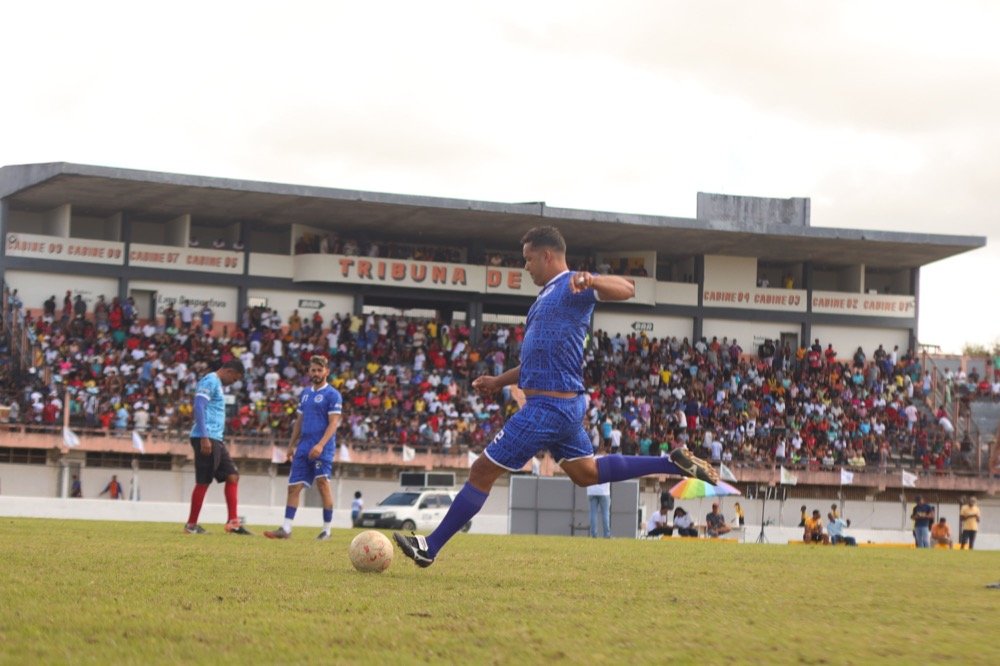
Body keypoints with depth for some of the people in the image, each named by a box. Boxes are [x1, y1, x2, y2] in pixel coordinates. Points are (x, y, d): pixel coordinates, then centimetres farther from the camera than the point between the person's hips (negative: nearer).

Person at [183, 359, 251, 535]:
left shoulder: (217, 383, 22)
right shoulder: (210, 381, -9)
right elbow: (199, 407, -19)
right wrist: (204, 438, -24)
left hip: (215, 440, 10)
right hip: (206, 438, -10)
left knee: (233, 476, 5)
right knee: (203, 481, -6)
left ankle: (233, 522, 3)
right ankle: (191, 525, 2)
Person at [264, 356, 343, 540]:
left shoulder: (332, 394, -4)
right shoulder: (305, 394, 17)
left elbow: (333, 423, -11)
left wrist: (321, 445, -22)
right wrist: (291, 445, 17)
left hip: (322, 448, -7)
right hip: (303, 447, 7)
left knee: (323, 483, -13)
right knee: (294, 487, 2)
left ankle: (327, 530, -6)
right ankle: (286, 529, 5)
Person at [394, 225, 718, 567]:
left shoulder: (572, 287, -10)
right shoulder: (549, 294, 20)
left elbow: (626, 289, -26)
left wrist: (590, 280, -44)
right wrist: (500, 381, 26)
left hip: (548, 407, -10)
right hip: (564, 404, 10)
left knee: (483, 471, -6)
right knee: (587, 473, 21)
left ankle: (430, 547, -3)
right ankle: (674, 463, 19)